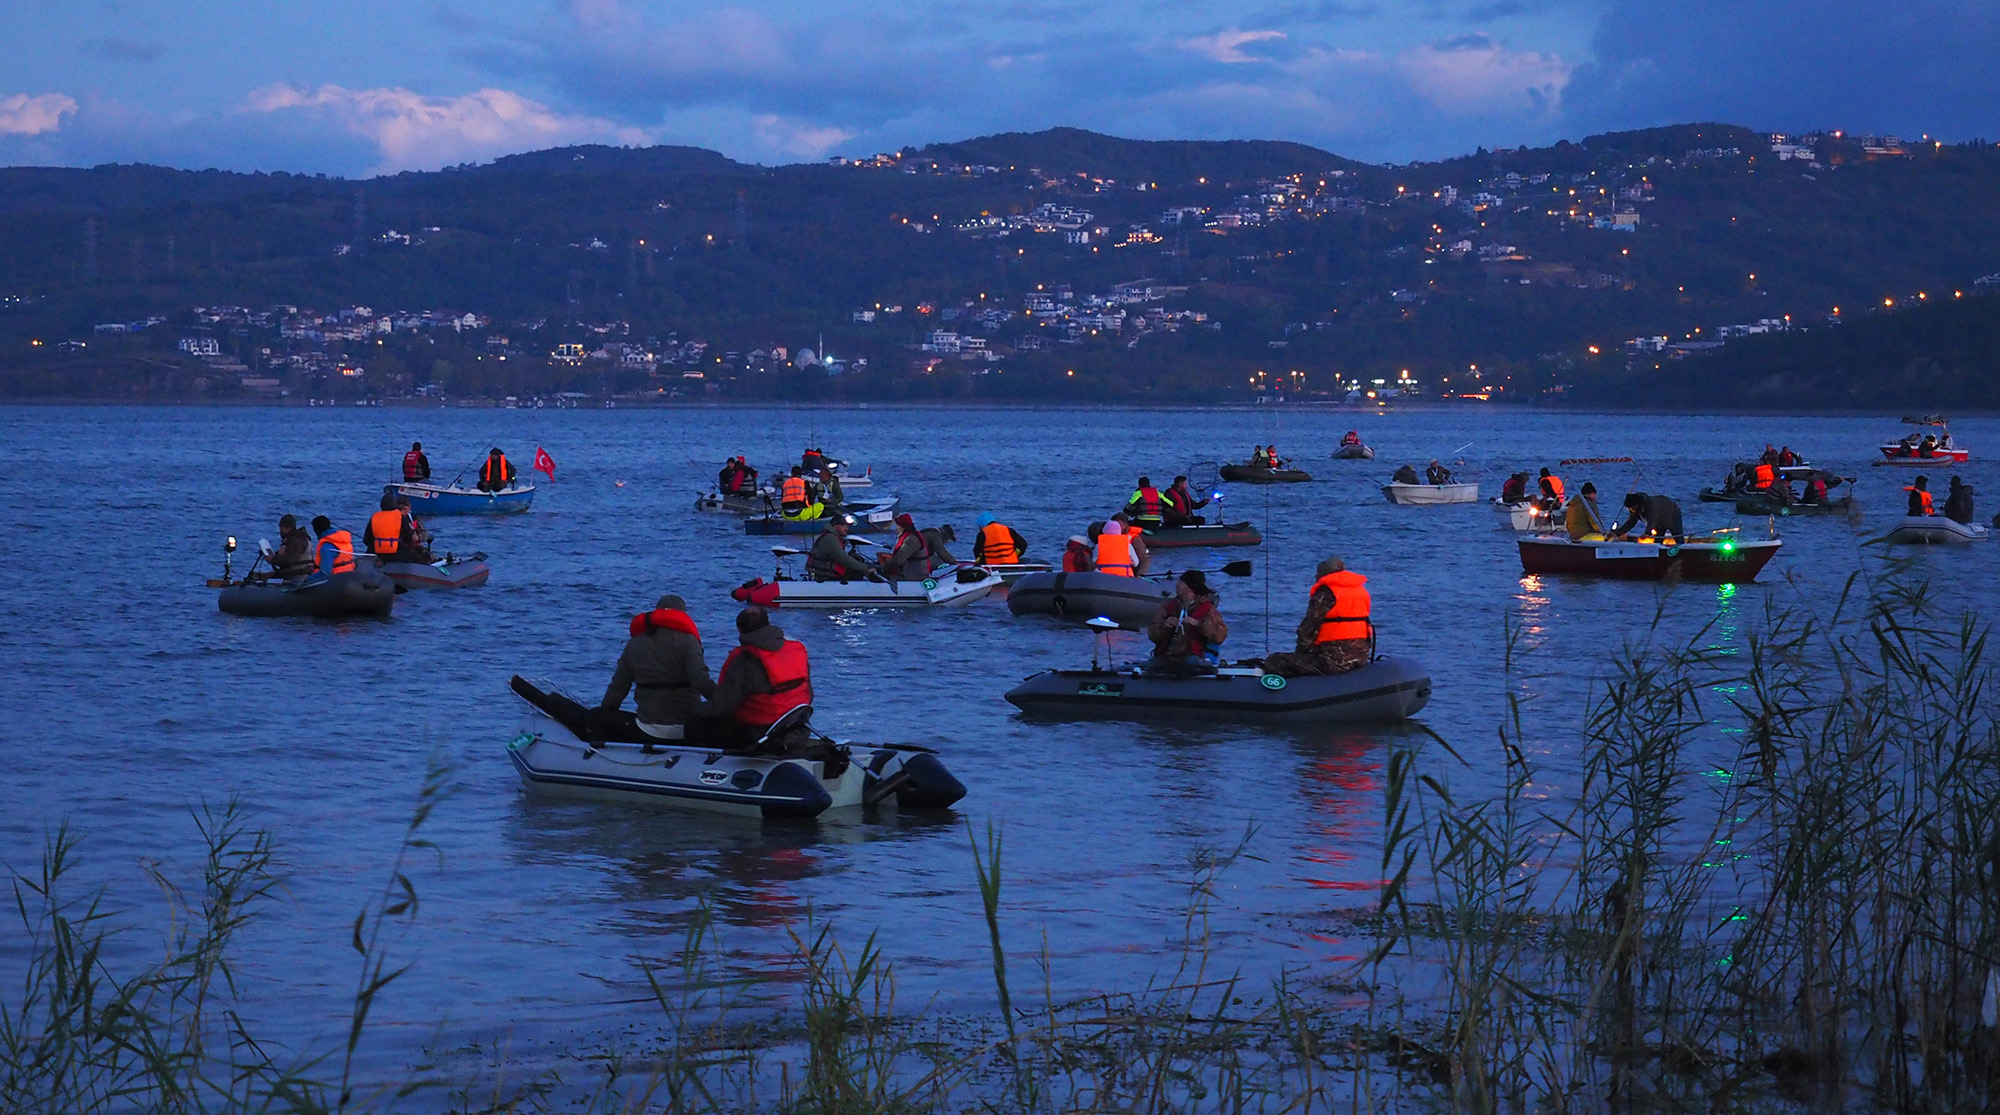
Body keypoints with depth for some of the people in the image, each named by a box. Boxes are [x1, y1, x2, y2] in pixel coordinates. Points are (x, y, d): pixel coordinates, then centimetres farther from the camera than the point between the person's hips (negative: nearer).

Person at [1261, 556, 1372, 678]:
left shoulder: (1325, 593, -9)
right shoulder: (1361, 590, 15)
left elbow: (1309, 628, -8)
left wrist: (1300, 651, 7)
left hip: (1334, 660, -9)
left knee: (1273, 662, -8)